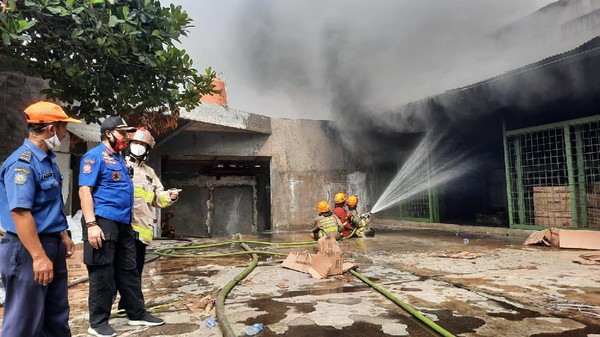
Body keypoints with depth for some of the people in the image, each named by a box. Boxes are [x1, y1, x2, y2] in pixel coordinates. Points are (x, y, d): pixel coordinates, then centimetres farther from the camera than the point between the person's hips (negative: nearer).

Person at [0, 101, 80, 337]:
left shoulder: (47, 159, 11)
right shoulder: (22, 162, -19)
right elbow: (19, 212, -25)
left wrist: (63, 236, 21)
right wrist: (39, 256, -27)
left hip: (52, 245, 9)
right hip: (28, 250, -9)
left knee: (57, 317, 18)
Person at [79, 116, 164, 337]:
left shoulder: (119, 158, 19)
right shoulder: (95, 156, -6)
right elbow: (85, 190, -14)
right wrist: (91, 224, -22)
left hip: (123, 223, 9)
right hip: (103, 221, -9)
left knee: (128, 270, 13)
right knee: (102, 273, 0)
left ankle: (137, 314, 23)